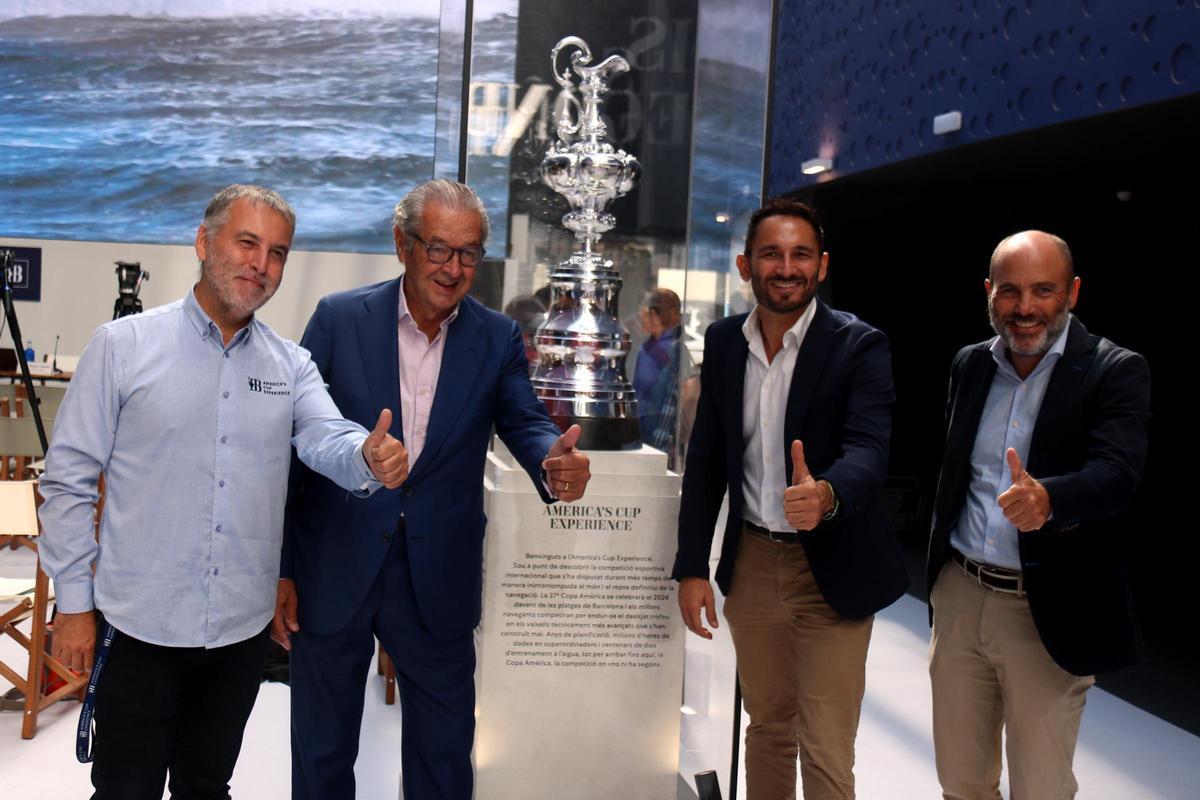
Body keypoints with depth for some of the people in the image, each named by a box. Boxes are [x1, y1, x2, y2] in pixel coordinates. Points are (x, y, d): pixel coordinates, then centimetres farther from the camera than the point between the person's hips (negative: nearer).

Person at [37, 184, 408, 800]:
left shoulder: (291, 365, 4)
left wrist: (369, 458, -35)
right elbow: (68, 480, -3)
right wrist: (73, 602, -5)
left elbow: (327, 439, -12)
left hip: (242, 629, 3)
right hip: (140, 627, -3)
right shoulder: (122, 346, -5)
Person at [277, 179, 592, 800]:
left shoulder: (497, 339, 0)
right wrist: (279, 568, -5)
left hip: (438, 580, 1)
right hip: (334, 573, -1)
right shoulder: (339, 319, -6)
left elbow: (525, 422, -7)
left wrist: (554, 463, -33)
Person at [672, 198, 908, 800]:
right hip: (751, 564, 4)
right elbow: (705, 459, 6)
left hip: (831, 570, -4)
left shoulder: (859, 345, -11)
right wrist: (691, 567, 4)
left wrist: (826, 494, -46)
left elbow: (869, 450, -23)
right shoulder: (722, 342, 2)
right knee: (766, 727, 20)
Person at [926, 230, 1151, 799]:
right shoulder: (968, 365, 6)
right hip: (960, 597, 4)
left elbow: (1117, 472, -24)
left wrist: (1047, 498, -44)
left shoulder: (1116, 371, -9)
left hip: (1048, 612, -4)